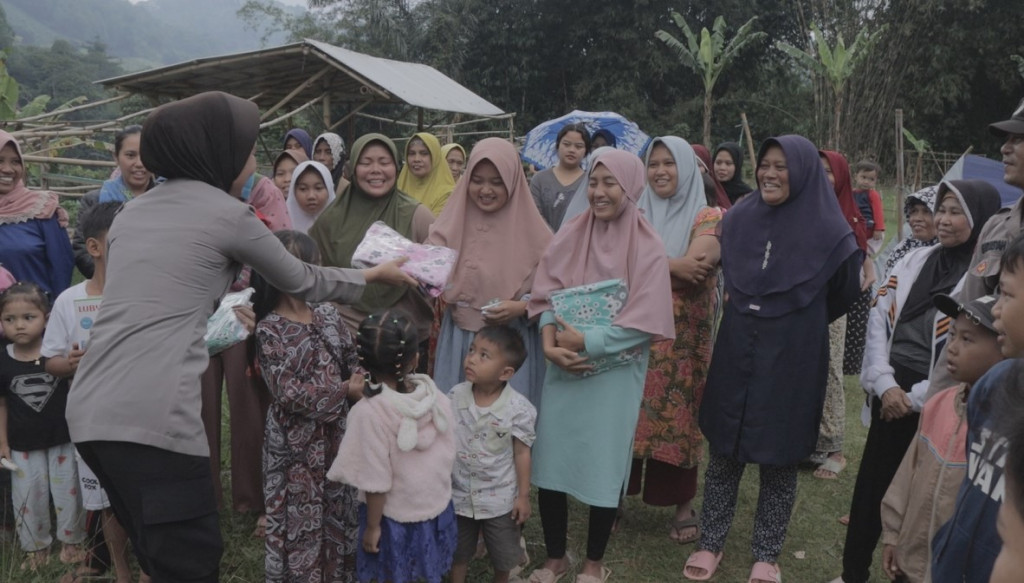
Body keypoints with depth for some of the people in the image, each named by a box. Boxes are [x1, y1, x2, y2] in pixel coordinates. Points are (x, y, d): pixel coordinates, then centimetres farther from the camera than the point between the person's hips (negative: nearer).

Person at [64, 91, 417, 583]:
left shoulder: (131, 211, 18)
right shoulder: (227, 213, -1)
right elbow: (301, 281, 11)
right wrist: (373, 275, 26)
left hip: (90, 410, 8)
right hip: (150, 416, -8)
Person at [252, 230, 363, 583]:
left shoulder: (328, 314, 2)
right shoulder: (269, 330, -15)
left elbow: (352, 361, 7)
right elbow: (288, 392, -21)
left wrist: (361, 380, -16)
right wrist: (344, 390, -20)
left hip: (336, 433, 6)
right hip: (296, 441, -6)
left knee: (339, 510, 17)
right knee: (300, 517, 8)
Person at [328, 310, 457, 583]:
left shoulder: (370, 412, -27)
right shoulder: (437, 397, -12)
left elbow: (376, 481, -22)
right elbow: (449, 457, 0)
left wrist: (372, 526, -8)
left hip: (394, 517, -4)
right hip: (436, 508, 4)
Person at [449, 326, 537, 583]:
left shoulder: (518, 408, -22)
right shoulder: (454, 396, -13)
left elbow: (521, 453, -12)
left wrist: (523, 496, -7)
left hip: (499, 497, -2)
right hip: (459, 493, 2)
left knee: (503, 554, 20)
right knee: (457, 551, 23)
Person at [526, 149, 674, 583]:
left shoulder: (647, 247, -7)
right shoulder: (571, 234, 2)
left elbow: (646, 320, -13)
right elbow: (546, 294, 1)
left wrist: (588, 342, -19)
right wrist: (550, 339, -16)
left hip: (615, 374, -3)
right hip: (564, 367, 3)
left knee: (603, 467, 7)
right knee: (549, 462, 6)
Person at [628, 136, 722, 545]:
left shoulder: (707, 218, -2)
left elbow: (696, 268, -18)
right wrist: (670, 266, -17)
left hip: (682, 337, -3)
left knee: (679, 414, 3)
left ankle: (684, 504, 18)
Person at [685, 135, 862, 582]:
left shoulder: (826, 229, -10)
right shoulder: (738, 218, 1)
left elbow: (844, 292, 7)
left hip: (792, 358, -3)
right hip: (736, 352, 3)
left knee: (778, 459, 8)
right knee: (723, 452, 9)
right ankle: (711, 543, 24)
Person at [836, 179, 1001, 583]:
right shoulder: (916, 261, 7)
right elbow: (878, 318, 3)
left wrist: (916, 398, -11)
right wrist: (885, 384, -9)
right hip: (891, 392, 4)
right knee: (871, 482, 11)